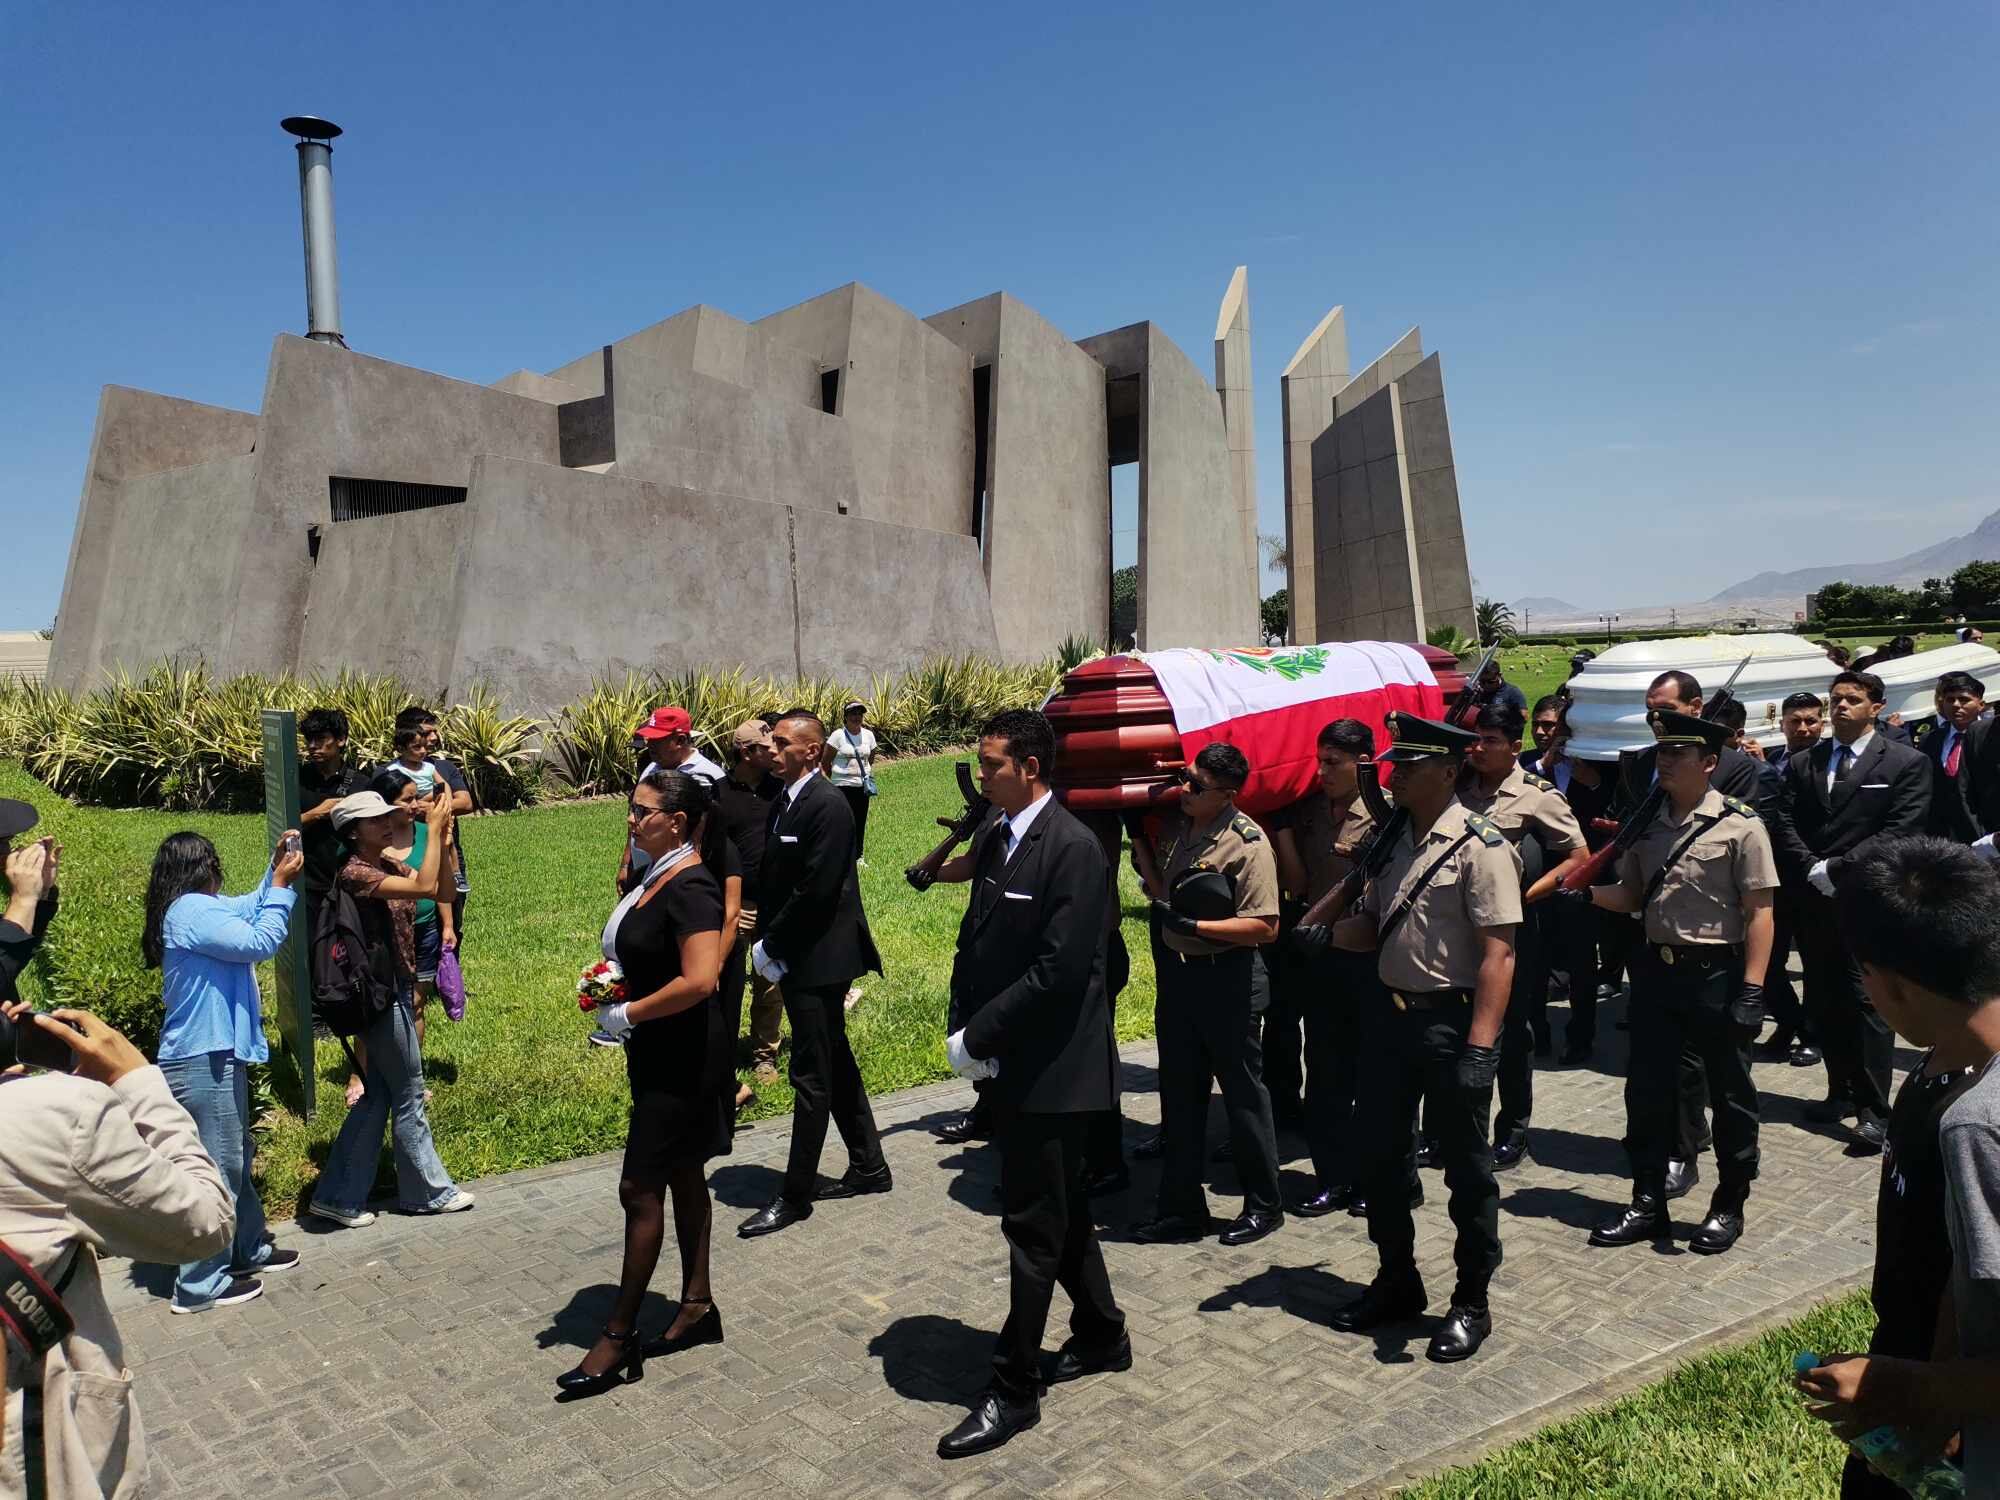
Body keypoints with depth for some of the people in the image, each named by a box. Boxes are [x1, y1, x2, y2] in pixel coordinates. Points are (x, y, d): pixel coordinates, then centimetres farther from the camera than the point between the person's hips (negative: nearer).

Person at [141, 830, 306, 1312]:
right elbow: (260, 942, -22)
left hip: (215, 1054, 11)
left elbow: (251, 908, 24)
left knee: (237, 1156, 20)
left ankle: (248, 1251, 34)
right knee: (216, 1169, -3)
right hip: (203, 1062, -11)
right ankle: (200, 1285, 5)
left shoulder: (201, 908, 10)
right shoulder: (193, 910, -19)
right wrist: (281, 884, -14)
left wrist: (275, 871, 9)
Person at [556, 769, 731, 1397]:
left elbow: (699, 980, -31)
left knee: (641, 1187, -2)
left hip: (684, 1057, -10)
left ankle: (619, 1337, 10)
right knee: (683, 1176, 17)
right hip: (661, 1053, 10)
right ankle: (698, 1306, 29)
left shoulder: (691, 888, -22)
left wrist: (628, 1015, -20)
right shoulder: (657, 876, 7)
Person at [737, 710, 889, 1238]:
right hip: (796, 956, 9)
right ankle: (869, 1168, 30)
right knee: (835, 1065, 17)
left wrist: (771, 946, -14)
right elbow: (772, 878, 13)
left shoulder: (827, 805, -18)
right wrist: (767, 942, 3)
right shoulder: (784, 802, 10)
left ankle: (796, 1196, 10)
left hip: (817, 959, -9)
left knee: (812, 1076, 0)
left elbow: (816, 890, -21)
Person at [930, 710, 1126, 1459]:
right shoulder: (993, 838, 7)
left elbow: (1058, 970, -23)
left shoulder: (1074, 848, -18)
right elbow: (974, 939, 12)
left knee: (1034, 1225, 2)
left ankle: (1014, 1390, 14)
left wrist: (976, 1037, -18)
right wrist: (962, 1025, -2)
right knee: (1061, 1210, 21)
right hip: (1010, 1062, 8)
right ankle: (1101, 1334, 39)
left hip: (1051, 1066, -8)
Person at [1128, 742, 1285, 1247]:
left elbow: (1265, 927, -20)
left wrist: (1194, 924, -24)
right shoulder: (1175, 827, 3)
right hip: (1176, 974, 7)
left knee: (1243, 1093, 7)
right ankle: (1181, 1207, 25)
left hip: (1228, 979, -7)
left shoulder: (1247, 843, -17)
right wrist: (1140, 843, -1)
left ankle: (1264, 1205, 24)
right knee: (1179, 1096, 13)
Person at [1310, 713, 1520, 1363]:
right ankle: (1397, 1282, 35)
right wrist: (1328, 932, -5)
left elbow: (1498, 954, -20)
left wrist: (1479, 1048, -25)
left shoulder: (1480, 847, -15)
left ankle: (1471, 1303, 24)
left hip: (1450, 1022, -8)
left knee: (1465, 1167, 7)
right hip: (1389, 1015, 8)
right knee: (1379, 1156, 16)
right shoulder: (1394, 842, 9)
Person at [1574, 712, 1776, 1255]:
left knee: (1730, 1093, 9)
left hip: (1716, 972, -5)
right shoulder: (1647, 822, 7)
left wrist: (1752, 989, -16)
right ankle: (1647, 1204, 24)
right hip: (1656, 969, 6)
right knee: (1647, 1090, 11)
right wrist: (1587, 891, -6)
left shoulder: (1740, 824, -10)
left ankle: (1729, 1206, 26)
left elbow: (1759, 911, -12)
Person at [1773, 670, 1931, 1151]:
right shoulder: (1801, 763, 12)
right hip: (1814, 901, 5)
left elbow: (1899, 832, -9)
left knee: (1867, 1002, -5)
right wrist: (1812, 871, -10)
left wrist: (1836, 868, -15)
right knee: (1824, 1003, 10)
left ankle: (1872, 1110, 0)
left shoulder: (1906, 763, 0)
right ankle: (1841, 1092, 22)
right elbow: (1786, 825, 6)